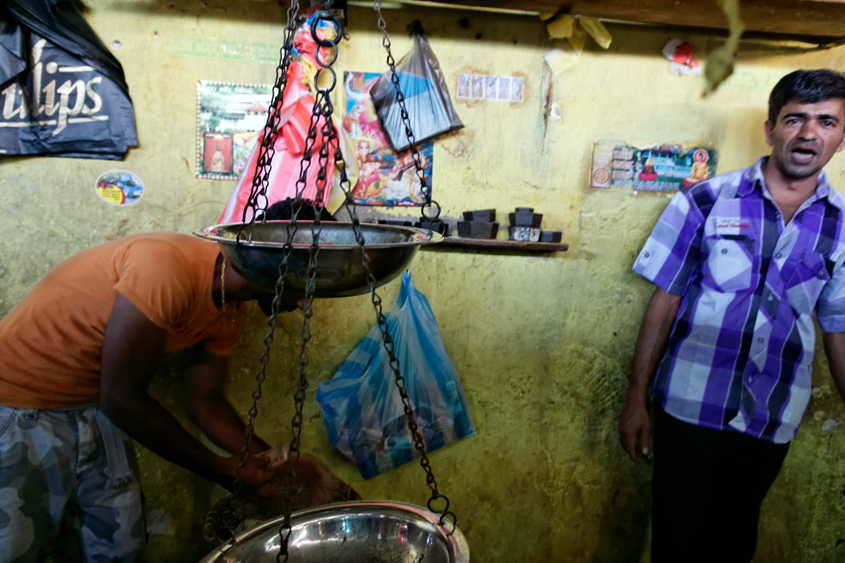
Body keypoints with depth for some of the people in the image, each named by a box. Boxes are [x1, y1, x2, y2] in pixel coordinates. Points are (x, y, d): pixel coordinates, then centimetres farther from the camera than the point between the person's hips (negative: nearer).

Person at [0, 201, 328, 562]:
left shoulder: (230, 314, -4)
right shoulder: (169, 266, -32)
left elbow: (207, 403, 4)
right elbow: (122, 398, -27)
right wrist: (221, 470, -18)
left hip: (94, 406, 7)